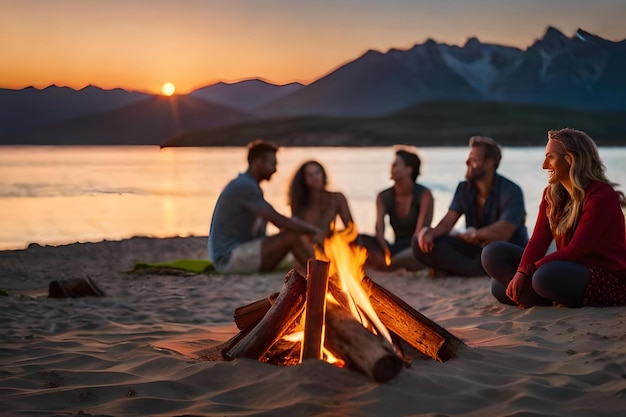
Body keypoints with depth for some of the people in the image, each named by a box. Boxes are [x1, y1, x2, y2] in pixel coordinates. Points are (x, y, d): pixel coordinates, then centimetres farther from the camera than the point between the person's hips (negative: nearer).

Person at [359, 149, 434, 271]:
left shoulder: (424, 195, -7)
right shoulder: (384, 197, 5)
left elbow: (421, 231, -17)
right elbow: (379, 230, -8)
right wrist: (386, 253, -29)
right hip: (397, 249, 4)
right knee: (360, 240, -19)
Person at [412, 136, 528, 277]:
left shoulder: (511, 191, -15)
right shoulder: (464, 188, 5)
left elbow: (503, 232, -27)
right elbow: (448, 221, -6)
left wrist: (474, 234, -17)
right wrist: (431, 232, -27)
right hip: (474, 247, 6)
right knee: (420, 243, -14)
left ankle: (451, 268, -19)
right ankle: (479, 270, -22)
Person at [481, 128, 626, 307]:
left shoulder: (601, 196, -17)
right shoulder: (552, 194, 6)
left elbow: (575, 251, -22)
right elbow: (538, 241, -2)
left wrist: (528, 270, -22)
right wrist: (521, 272, -20)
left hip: (608, 280, -8)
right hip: (570, 269, 8)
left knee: (547, 277, -40)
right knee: (494, 253, -4)